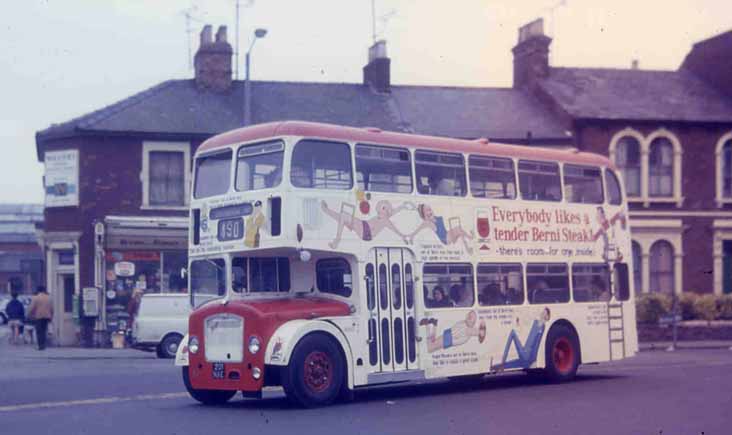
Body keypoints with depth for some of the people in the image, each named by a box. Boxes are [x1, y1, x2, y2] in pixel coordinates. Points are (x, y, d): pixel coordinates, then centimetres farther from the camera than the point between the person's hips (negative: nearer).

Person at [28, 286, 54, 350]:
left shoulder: (35, 298, -5)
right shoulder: (48, 298, 10)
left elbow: (31, 308, -8)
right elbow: (51, 309, 12)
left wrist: (29, 316, 3)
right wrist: (51, 317, 19)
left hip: (38, 317, -4)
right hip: (47, 317, 5)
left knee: (39, 331, -2)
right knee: (44, 331, 12)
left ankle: (41, 345, -9)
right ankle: (43, 345, 10)